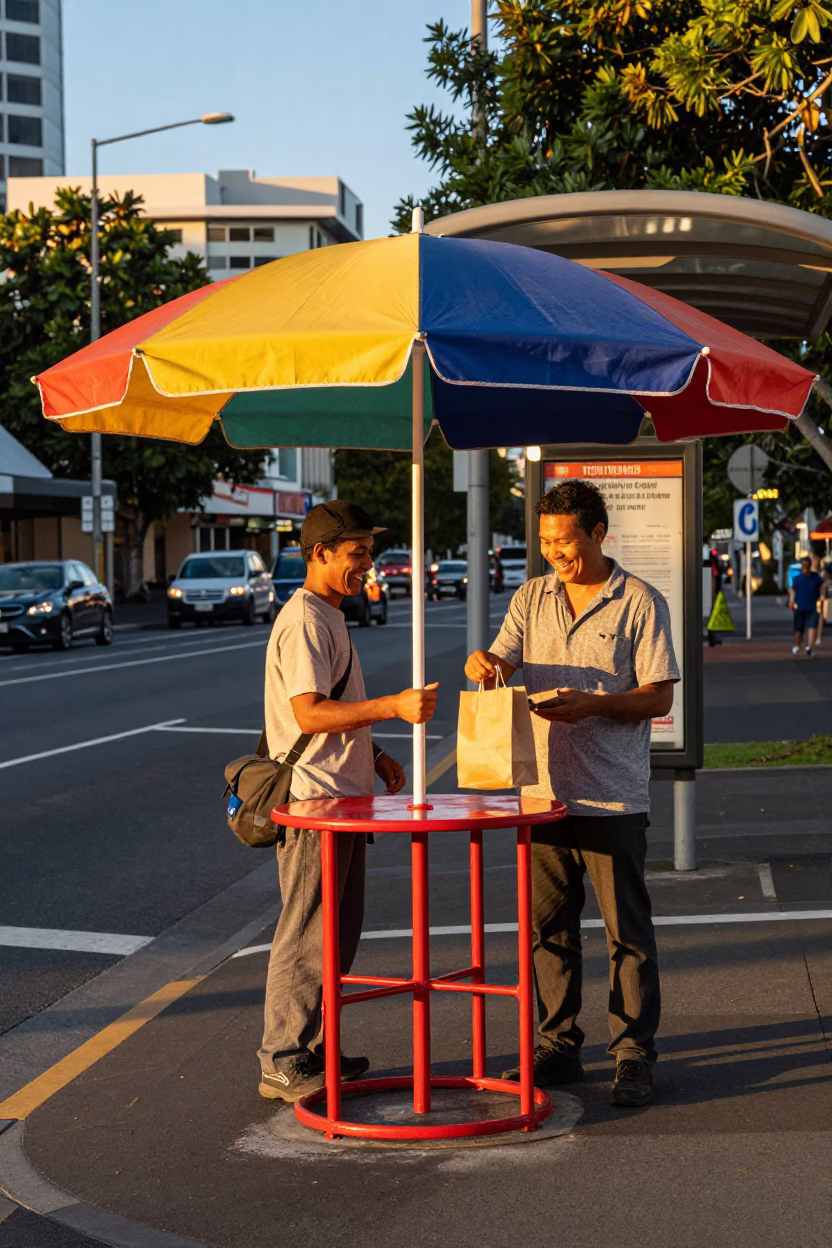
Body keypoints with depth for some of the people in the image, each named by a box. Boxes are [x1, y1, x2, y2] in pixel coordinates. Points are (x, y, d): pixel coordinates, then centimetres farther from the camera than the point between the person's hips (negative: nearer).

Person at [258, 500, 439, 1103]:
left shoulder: (329, 616, 18)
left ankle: (312, 1051, 23)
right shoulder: (304, 620, -15)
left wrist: (373, 752, 16)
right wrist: (393, 707, -30)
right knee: (307, 938, -6)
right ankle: (282, 1063, 1)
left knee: (340, 933, 14)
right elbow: (309, 713, -25)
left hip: (343, 795, 10)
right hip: (313, 802, -10)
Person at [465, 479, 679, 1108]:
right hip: (544, 789, 5)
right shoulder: (532, 598, 11)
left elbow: (660, 698, -5)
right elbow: (502, 666, 6)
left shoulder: (641, 602, -3)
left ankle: (635, 1055, 9)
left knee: (628, 931, 1)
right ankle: (558, 1047, 21)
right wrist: (481, 663, -17)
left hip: (614, 797, -4)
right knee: (548, 926, 10)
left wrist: (593, 705, -19)